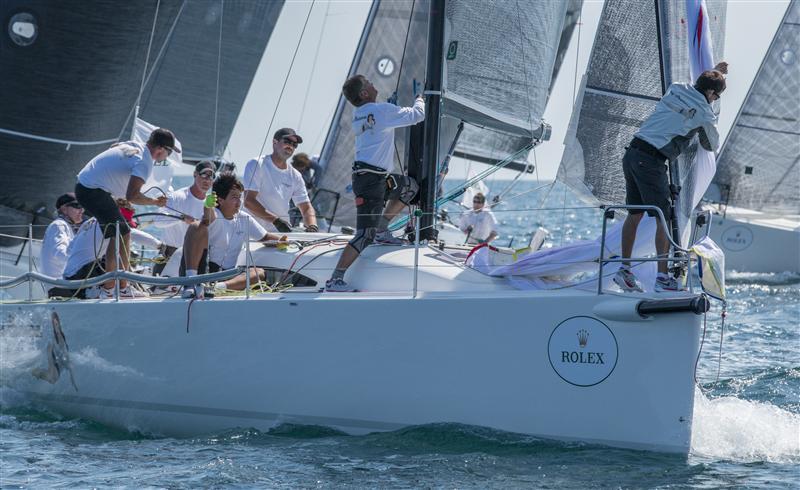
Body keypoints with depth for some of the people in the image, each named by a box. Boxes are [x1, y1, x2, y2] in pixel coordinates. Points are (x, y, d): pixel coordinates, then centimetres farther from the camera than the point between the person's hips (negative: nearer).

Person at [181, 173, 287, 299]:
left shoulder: (245, 219, 13)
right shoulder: (214, 215, -5)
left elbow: (265, 237, 24)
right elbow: (207, 220, -30)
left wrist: (279, 240, 1)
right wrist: (208, 208, -55)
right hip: (203, 268, -5)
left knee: (259, 273, -20)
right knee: (196, 227, -26)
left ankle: (219, 287, -43)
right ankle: (191, 281, -40)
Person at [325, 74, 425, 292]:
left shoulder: (358, 115, 13)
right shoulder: (382, 110, -11)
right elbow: (416, 115, -2)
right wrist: (419, 101, 18)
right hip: (369, 181, -9)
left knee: (410, 186, 26)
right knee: (365, 235, -11)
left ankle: (382, 229, 22)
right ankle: (335, 280, -13)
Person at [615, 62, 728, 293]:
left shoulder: (676, 88, 15)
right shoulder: (704, 113, -2)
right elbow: (713, 146, 16)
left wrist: (713, 72, 50)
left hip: (632, 152, 8)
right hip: (651, 161, -7)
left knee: (635, 213, 15)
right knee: (663, 218, -2)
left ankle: (624, 270, 17)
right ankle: (663, 278, -3)